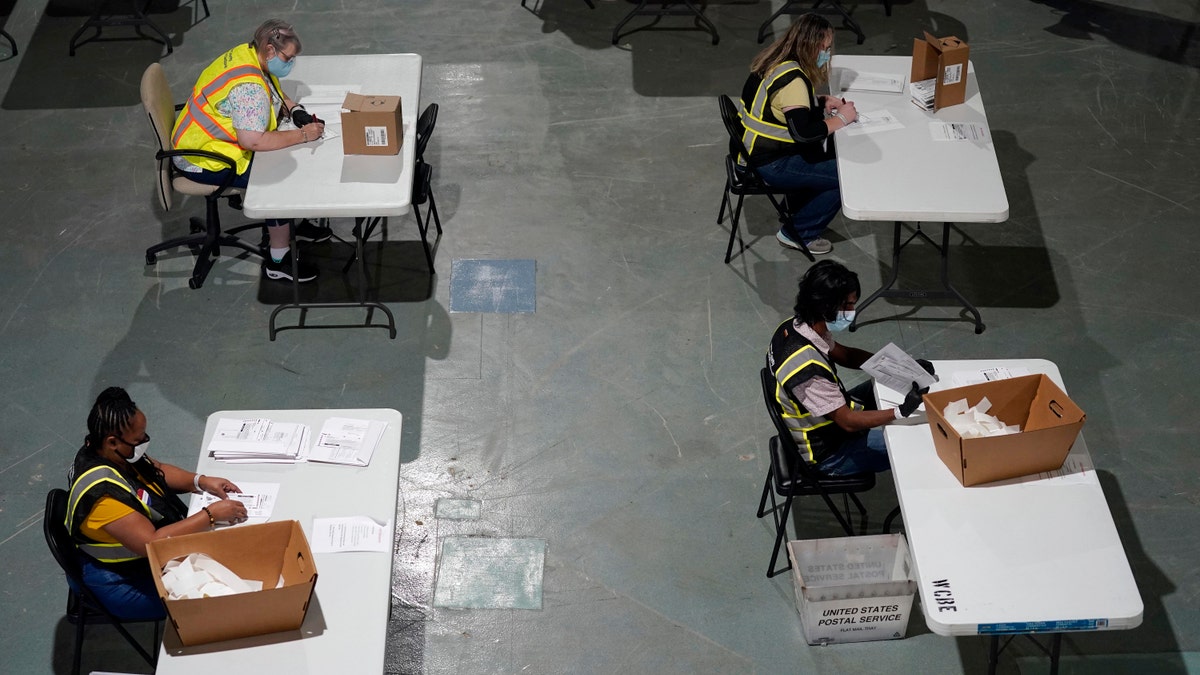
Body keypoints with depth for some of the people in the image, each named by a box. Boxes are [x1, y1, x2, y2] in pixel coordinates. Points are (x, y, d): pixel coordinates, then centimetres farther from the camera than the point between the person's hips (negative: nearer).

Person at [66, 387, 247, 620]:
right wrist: (212, 514, -32)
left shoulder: (107, 451, -9)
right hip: (129, 583, -9)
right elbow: (153, 543, -36)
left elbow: (158, 470, 8)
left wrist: (201, 481, -8)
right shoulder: (103, 491, -36)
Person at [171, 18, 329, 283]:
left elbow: (276, 95, 17)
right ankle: (278, 261, -6)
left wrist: (294, 109, -3)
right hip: (203, 159, -10)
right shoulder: (249, 87, -32)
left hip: (209, 140, 10)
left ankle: (294, 225, 24)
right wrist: (302, 135, -28)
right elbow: (253, 142, -35)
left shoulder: (250, 54, -1)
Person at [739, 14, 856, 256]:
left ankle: (798, 208, 31)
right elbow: (804, 133, -33)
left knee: (832, 152, 23)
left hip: (759, 147, 10)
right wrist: (841, 118, -20)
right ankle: (797, 234, 5)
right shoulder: (792, 80, -27)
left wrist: (824, 102, 3)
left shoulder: (779, 62, 3)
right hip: (771, 164, -10)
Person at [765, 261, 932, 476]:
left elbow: (845, 355, 5)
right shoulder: (808, 368, -38)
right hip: (827, 452, -8)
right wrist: (903, 411, -29)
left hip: (823, 419, 8)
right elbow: (848, 422, -28)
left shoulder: (794, 327, -11)